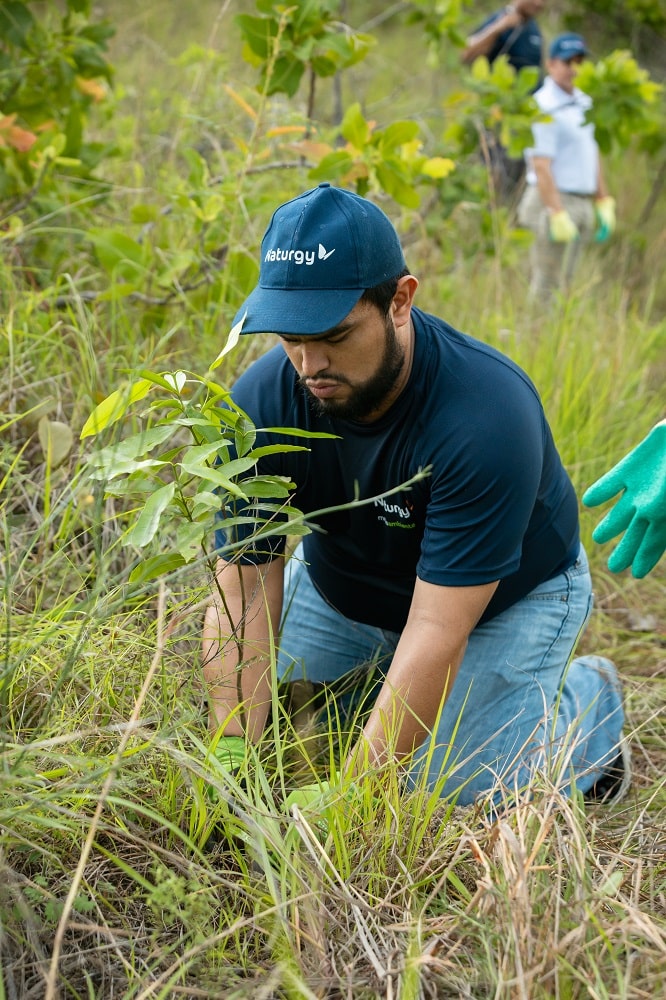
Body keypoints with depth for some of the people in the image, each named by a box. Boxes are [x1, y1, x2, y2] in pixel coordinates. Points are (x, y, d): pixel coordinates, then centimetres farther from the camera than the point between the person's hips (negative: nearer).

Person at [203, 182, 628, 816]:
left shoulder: (488, 417, -38)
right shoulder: (259, 402, -24)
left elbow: (436, 633, -39)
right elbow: (244, 592, -24)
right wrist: (230, 766, -33)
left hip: (506, 595, -4)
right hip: (339, 586, 4)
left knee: (452, 793, -16)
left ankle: (587, 699, 12)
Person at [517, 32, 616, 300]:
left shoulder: (583, 102, 14)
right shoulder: (545, 107, -13)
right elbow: (541, 166, -19)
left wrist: (604, 202, 18)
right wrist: (558, 214, -22)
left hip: (582, 204, 8)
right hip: (554, 200, -8)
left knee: (566, 284, 12)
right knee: (547, 287, -6)